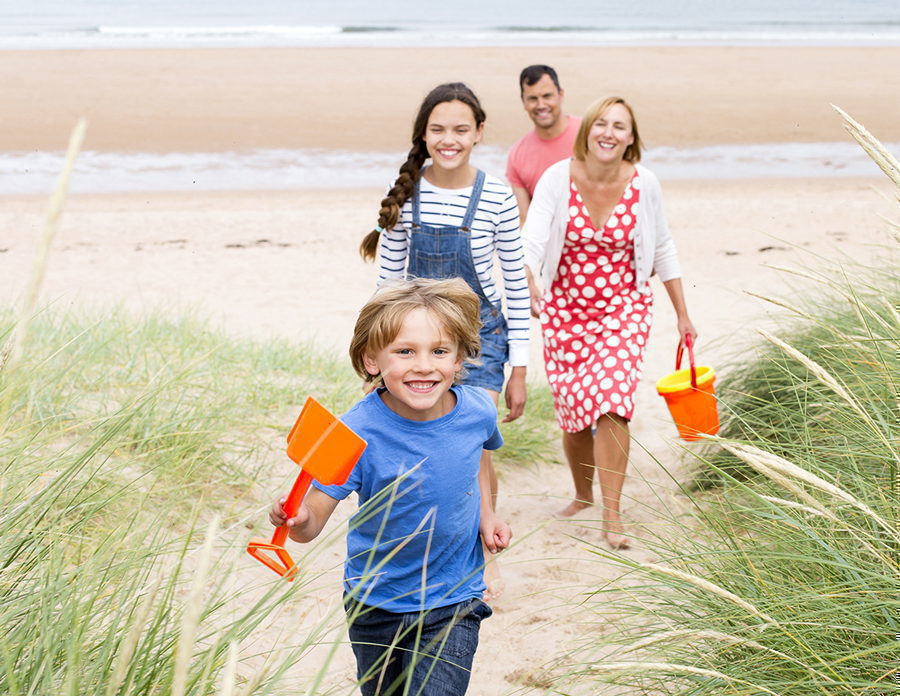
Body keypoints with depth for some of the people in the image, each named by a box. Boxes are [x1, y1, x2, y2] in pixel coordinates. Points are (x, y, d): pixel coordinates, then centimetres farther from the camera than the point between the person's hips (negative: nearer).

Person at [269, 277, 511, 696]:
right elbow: (317, 512, -29)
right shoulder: (359, 433, -26)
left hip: (452, 602, 0)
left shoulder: (477, 411, -14)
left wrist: (485, 516, 1)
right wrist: (298, 522, -50)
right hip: (375, 603, 0)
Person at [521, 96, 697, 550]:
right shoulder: (558, 179, -11)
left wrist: (682, 313, 10)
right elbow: (531, 240, -22)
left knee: (611, 402, -17)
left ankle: (612, 516, -10)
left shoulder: (644, 183, -7)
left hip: (624, 307, -1)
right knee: (571, 408, 8)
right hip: (565, 308, 1)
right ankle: (582, 493, 35)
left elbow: (663, 249, 6)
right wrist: (528, 283, -43)